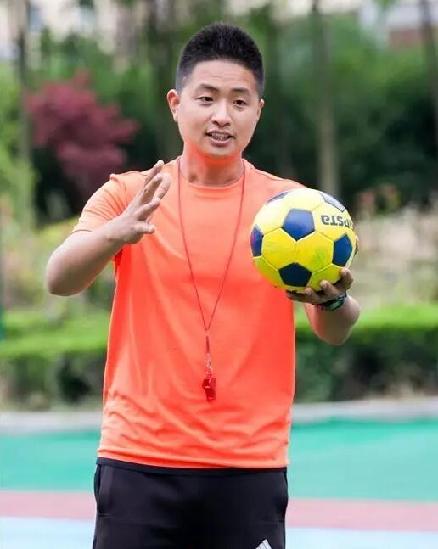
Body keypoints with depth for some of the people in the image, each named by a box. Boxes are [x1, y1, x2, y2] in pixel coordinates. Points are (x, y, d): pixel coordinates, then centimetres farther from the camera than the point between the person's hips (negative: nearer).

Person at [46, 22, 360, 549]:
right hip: (138, 461, -1)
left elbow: (334, 332, -1)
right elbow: (58, 280, -11)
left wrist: (334, 301, -26)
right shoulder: (127, 194, 3)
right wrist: (118, 232, -32)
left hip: (250, 467, 1)